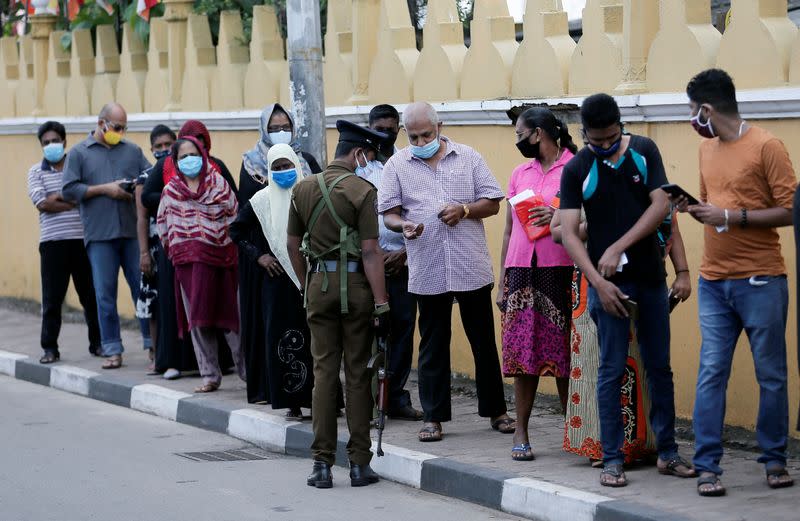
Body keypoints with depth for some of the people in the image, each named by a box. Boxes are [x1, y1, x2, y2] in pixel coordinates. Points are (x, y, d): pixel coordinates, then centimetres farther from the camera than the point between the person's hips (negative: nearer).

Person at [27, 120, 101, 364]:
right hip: (53, 242, -1)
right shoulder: (36, 171, 7)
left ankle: (97, 342, 17)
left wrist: (58, 198, -10)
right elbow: (42, 204, -6)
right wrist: (74, 201, -8)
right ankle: (50, 348, 6)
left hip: (82, 239, 1)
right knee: (52, 298, 0)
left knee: (91, 294, 6)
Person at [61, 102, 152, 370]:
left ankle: (152, 344, 8)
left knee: (143, 288, 2)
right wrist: (104, 189, -8)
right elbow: (69, 190, -1)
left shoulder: (133, 151, 14)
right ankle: (112, 350, 6)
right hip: (100, 236, -2)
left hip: (133, 232, 2)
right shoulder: (79, 153, 7)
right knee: (105, 295, 0)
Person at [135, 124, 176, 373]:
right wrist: (144, 253, -6)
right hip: (157, 247, -1)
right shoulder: (145, 179, 4)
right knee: (156, 303, 0)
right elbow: (142, 218, 1)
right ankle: (157, 356, 8)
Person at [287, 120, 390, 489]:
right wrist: (381, 304, -12)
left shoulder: (302, 189, 6)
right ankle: (359, 464, 6)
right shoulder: (362, 191, -10)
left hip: (319, 283, 4)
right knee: (358, 375, 3)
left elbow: (293, 245, 12)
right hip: (355, 284, -4)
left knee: (323, 372, 6)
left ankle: (322, 464, 3)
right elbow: (370, 252, -14)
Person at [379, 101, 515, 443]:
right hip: (427, 271, 0)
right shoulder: (397, 165, 6)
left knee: (484, 342, 7)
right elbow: (387, 213, 3)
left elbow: (492, 203, 6)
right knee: (433, 345, 5)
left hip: (472, 269, 0)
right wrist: (403, 225, -18)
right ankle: (433, 416, 12)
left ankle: (496, 411, 16)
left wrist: (465, 210, -12)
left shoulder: (468, 158, 6)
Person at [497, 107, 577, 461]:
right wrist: (501, 283, 16)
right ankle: (521, 433, 5)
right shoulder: (520, 174, 17)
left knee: (562, 351, -2)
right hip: (521, 271, 4)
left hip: (560, 271, -4)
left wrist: (561, 216, -18)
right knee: (523, 351, 1)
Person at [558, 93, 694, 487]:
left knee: (659, 367, 9)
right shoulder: (576, 170, -3)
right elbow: (569, 233, -8)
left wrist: (619, 247, -14)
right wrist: (599, 283, -18)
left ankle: (667, 452, 17)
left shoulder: (644, 152, 2)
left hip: (651, 277, 2)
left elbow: (661, 206, -6)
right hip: (608, 281, -2)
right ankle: (612, 460, 5)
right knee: (612, 370, 0)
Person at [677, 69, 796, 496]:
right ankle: (707, 466, -2)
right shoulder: (707, 149, 13)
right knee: (711, 373, -3)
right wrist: (694, 208, 3)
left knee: (771, 375, 4)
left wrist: (731, 216, -16)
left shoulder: (766, 147, -8)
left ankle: (774, 460, 16)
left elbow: (789, 211, -10)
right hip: (714, 281, 5)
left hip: (761, 281, -5)